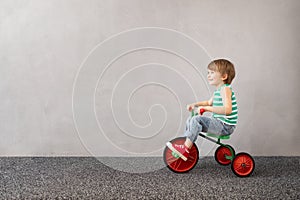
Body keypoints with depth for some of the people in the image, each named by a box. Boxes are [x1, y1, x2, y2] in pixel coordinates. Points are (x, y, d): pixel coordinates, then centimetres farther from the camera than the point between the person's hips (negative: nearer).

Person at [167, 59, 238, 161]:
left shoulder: (225, 89, -16)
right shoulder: (218, 90, 14)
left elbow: (227, 110, -30)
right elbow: (209, 102, 32)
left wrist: (207, 108, -32)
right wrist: (195, 104, 16)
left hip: (225, 126, -10)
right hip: (219, 123, 10)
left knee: (197, 119, -25)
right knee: (190, 120, 13)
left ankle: (185, 150, -23)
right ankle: (186, 146, 13)